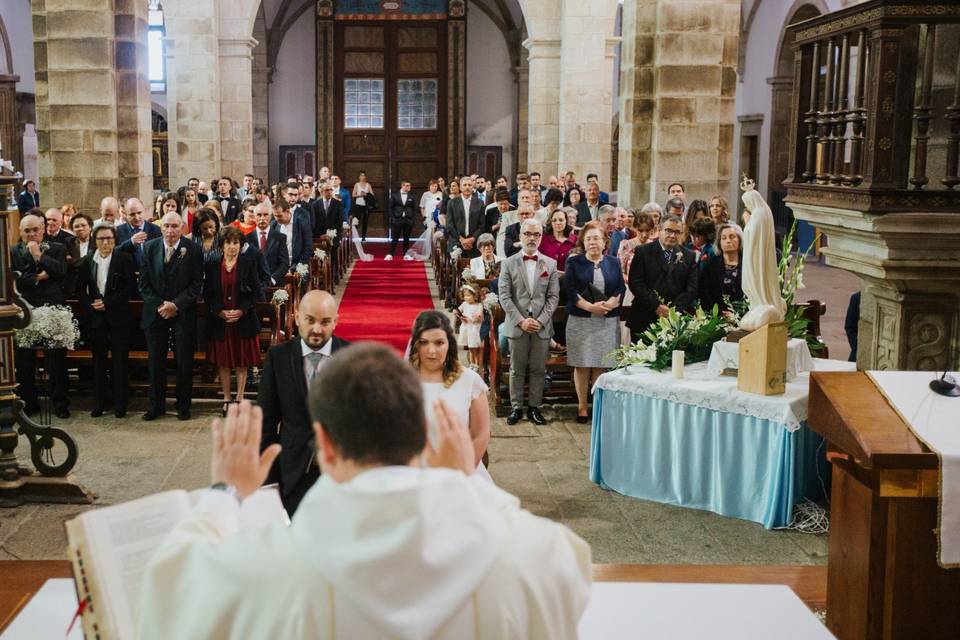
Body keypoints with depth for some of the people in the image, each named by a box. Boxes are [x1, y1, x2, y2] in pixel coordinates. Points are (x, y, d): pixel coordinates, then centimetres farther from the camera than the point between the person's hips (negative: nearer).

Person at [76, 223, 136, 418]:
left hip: (118, 317, -3)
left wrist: (107, 303, -13)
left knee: (119, 361, 0)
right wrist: (90, 306, -6)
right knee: (98, 360, 8)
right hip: (95, 318, 3)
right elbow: (80, 288, 10)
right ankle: (99, 401, 16)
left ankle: (120, 402, 8)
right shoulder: (87, 261, 7)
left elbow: (131, 287, -8)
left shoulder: (125, 259, -3)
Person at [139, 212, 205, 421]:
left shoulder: (193, 250, -4)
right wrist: (158, 305, -9)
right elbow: (143, 283, 3)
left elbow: (196, 284, -6)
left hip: (183, 313, -2)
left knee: (184, 362, 4)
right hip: (155, 312, 2)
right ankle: (156, 405, 17)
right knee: (155, 361, 6)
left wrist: (176, 304, -15)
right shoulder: (150, 247, 3)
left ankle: (183, 406, 15)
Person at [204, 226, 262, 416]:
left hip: (244, 320, -1)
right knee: (223, 362, 6)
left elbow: (256, 292, -2)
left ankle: (239, 398, 16)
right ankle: (226, 399, 16)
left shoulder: (249, 262, -1)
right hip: (219, 321, 1)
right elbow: (207, 294, 3)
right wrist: (220, 311, -11)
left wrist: (241, 311, -13)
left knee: (242, 362, 5)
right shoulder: (212, 265, 2)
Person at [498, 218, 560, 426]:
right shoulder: (508, 263, 3)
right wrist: (520, 320, -12)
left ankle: (534, 407, 14)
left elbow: (553, 296, 3)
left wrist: (541, 320, -9)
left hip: (542, 326, 1)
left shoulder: (550, 264, 6)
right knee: (517, 369, 6)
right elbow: (504, 296, -3)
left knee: (538, 369, 5)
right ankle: (516, 407, 13)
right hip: (517, 325, -1)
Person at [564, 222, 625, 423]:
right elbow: (570, 290, -4)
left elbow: (621, 289, 4)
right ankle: (582, 406, 7)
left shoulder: (614, 262, 12)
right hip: (581, 321, -1)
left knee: (602, 365, 0)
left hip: (608, 322, 1)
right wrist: (590, 307, -16)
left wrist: (609, 304, -15)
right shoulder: (574, 262, 5)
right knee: (582, 365, -1)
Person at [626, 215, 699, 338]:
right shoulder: (643, 252, 3)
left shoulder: (689, 256, 11)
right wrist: (656, 306, -13)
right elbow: (635, 283, -5)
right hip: (644, 321, -1)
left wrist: (675, 309, -10)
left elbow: (692, 288, 5)